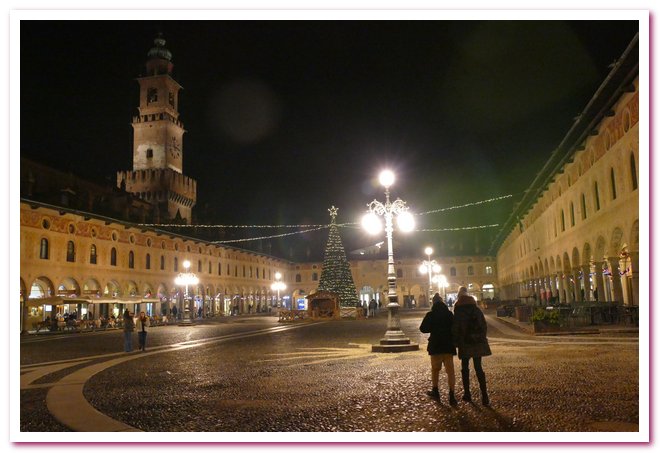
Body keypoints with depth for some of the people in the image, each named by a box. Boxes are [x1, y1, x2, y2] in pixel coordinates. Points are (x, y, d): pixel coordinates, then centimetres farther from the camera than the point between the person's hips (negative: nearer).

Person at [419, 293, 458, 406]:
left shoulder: (430, 315, -7)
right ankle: (451, 396, -7)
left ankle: (435, 391, 28)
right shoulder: (449, 314, -1)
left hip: (435, 346, -1)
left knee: (435, 369, 17)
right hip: (449, 346, 1)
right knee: (450, 370, 0)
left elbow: (423, 329, -6)